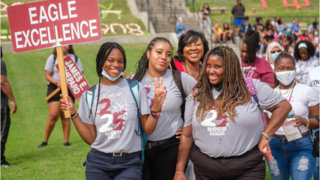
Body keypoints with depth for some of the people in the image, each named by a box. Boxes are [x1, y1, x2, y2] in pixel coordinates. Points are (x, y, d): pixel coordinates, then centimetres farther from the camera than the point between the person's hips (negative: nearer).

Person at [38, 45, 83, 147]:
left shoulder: (75, 58, 11)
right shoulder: (53, 58, 5)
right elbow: (47, 75, 2)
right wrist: (56, 82, -16)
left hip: (69, 89, 2)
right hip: (54, 89, -2)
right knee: (54, 115, -11)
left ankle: (66, 141, 9)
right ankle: (45, 141, 1)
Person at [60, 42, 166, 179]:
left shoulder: (136, 88, 0)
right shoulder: (89, 95, 3)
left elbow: (147, 129, -2)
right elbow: (91, 139, 0)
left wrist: (156, 107, -16)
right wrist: (73, 114, -7)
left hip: (129, 164, -1)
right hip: (98, 164, 1)